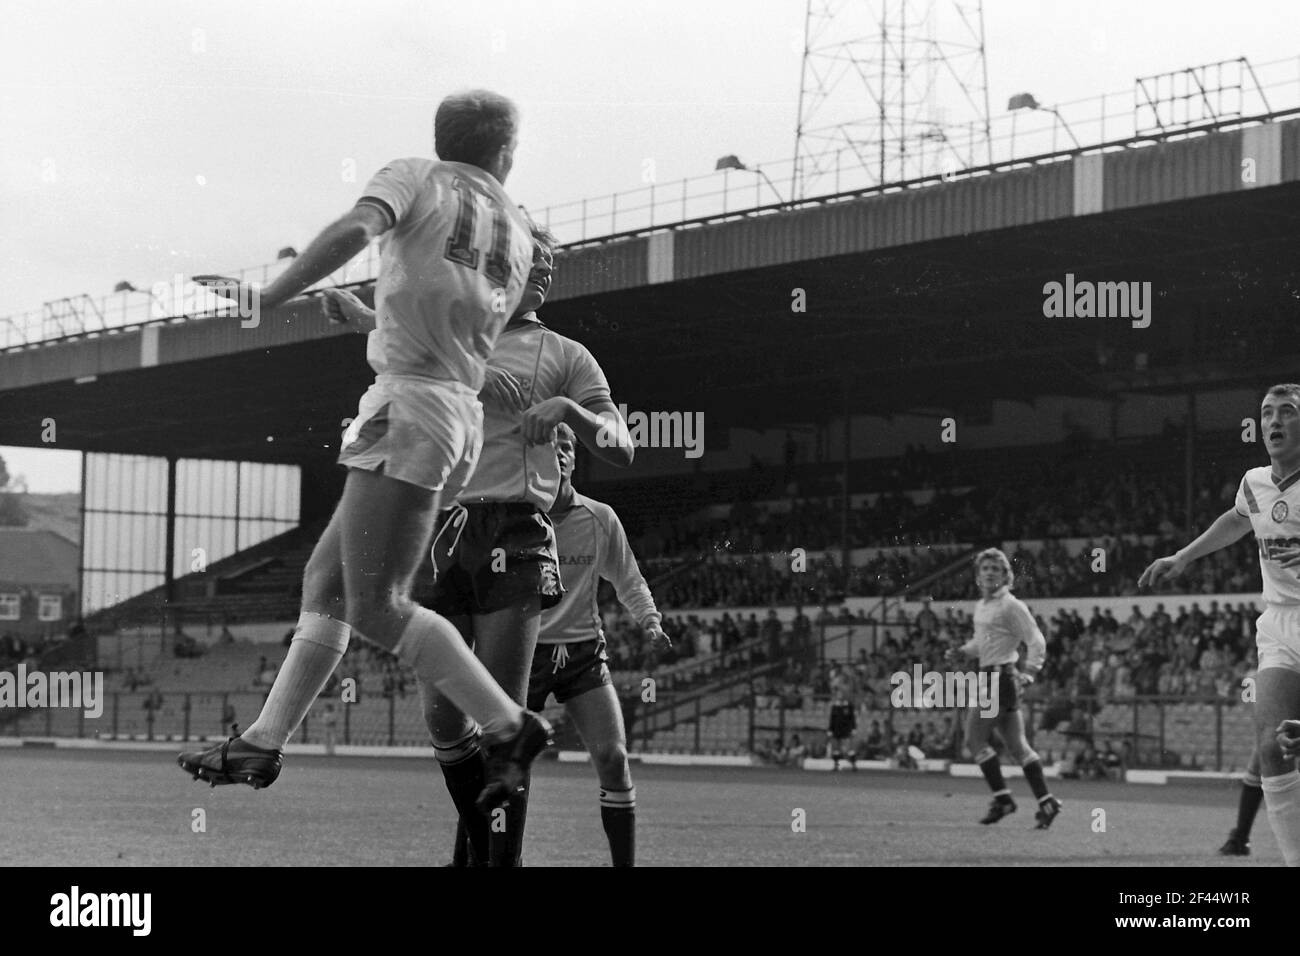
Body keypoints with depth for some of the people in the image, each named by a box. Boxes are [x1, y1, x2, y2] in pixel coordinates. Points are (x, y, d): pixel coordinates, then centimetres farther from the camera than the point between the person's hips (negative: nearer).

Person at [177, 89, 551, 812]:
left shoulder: (416, 177, 3)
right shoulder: (518, 233, 19)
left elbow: (356, 230, -18)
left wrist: (271, 297, -19)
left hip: (409, 404, -8)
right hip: (463, 412, 8)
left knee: (375, 606, -10)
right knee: (327, 580, 10)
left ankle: (511, 727, -9)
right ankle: (263, 744, 11)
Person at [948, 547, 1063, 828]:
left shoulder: (1011, 606, -10)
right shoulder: (981, 605, 17)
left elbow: (1036, 640, -12)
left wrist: (1029, 674, -19)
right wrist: (962, 650, 12)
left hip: (1001, 677, -9)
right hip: (989, 676, 9)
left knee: (975, 740, -7)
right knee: (1017, 745, 7)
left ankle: (1002, 798, -3)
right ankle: (1046, 801, 6)